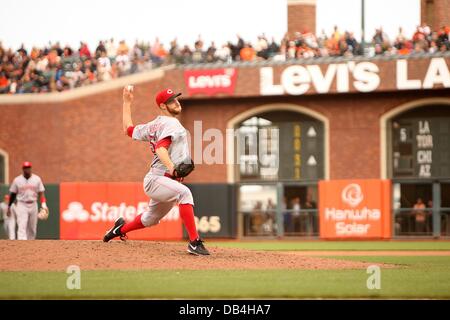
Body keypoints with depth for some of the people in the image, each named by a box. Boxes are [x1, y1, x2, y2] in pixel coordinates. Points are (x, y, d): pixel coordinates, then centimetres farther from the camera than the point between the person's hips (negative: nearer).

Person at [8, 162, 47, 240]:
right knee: (22, 227, -16)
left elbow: (41, 192, 1)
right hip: (22, 205, -2)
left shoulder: (37, 179, 3)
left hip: (33, 205, 3)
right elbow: (12, 194, 8)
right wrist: (9, 207, 8)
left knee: (32, 228, 10)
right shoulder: (17, 180, 1)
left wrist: (43, 204, -12)